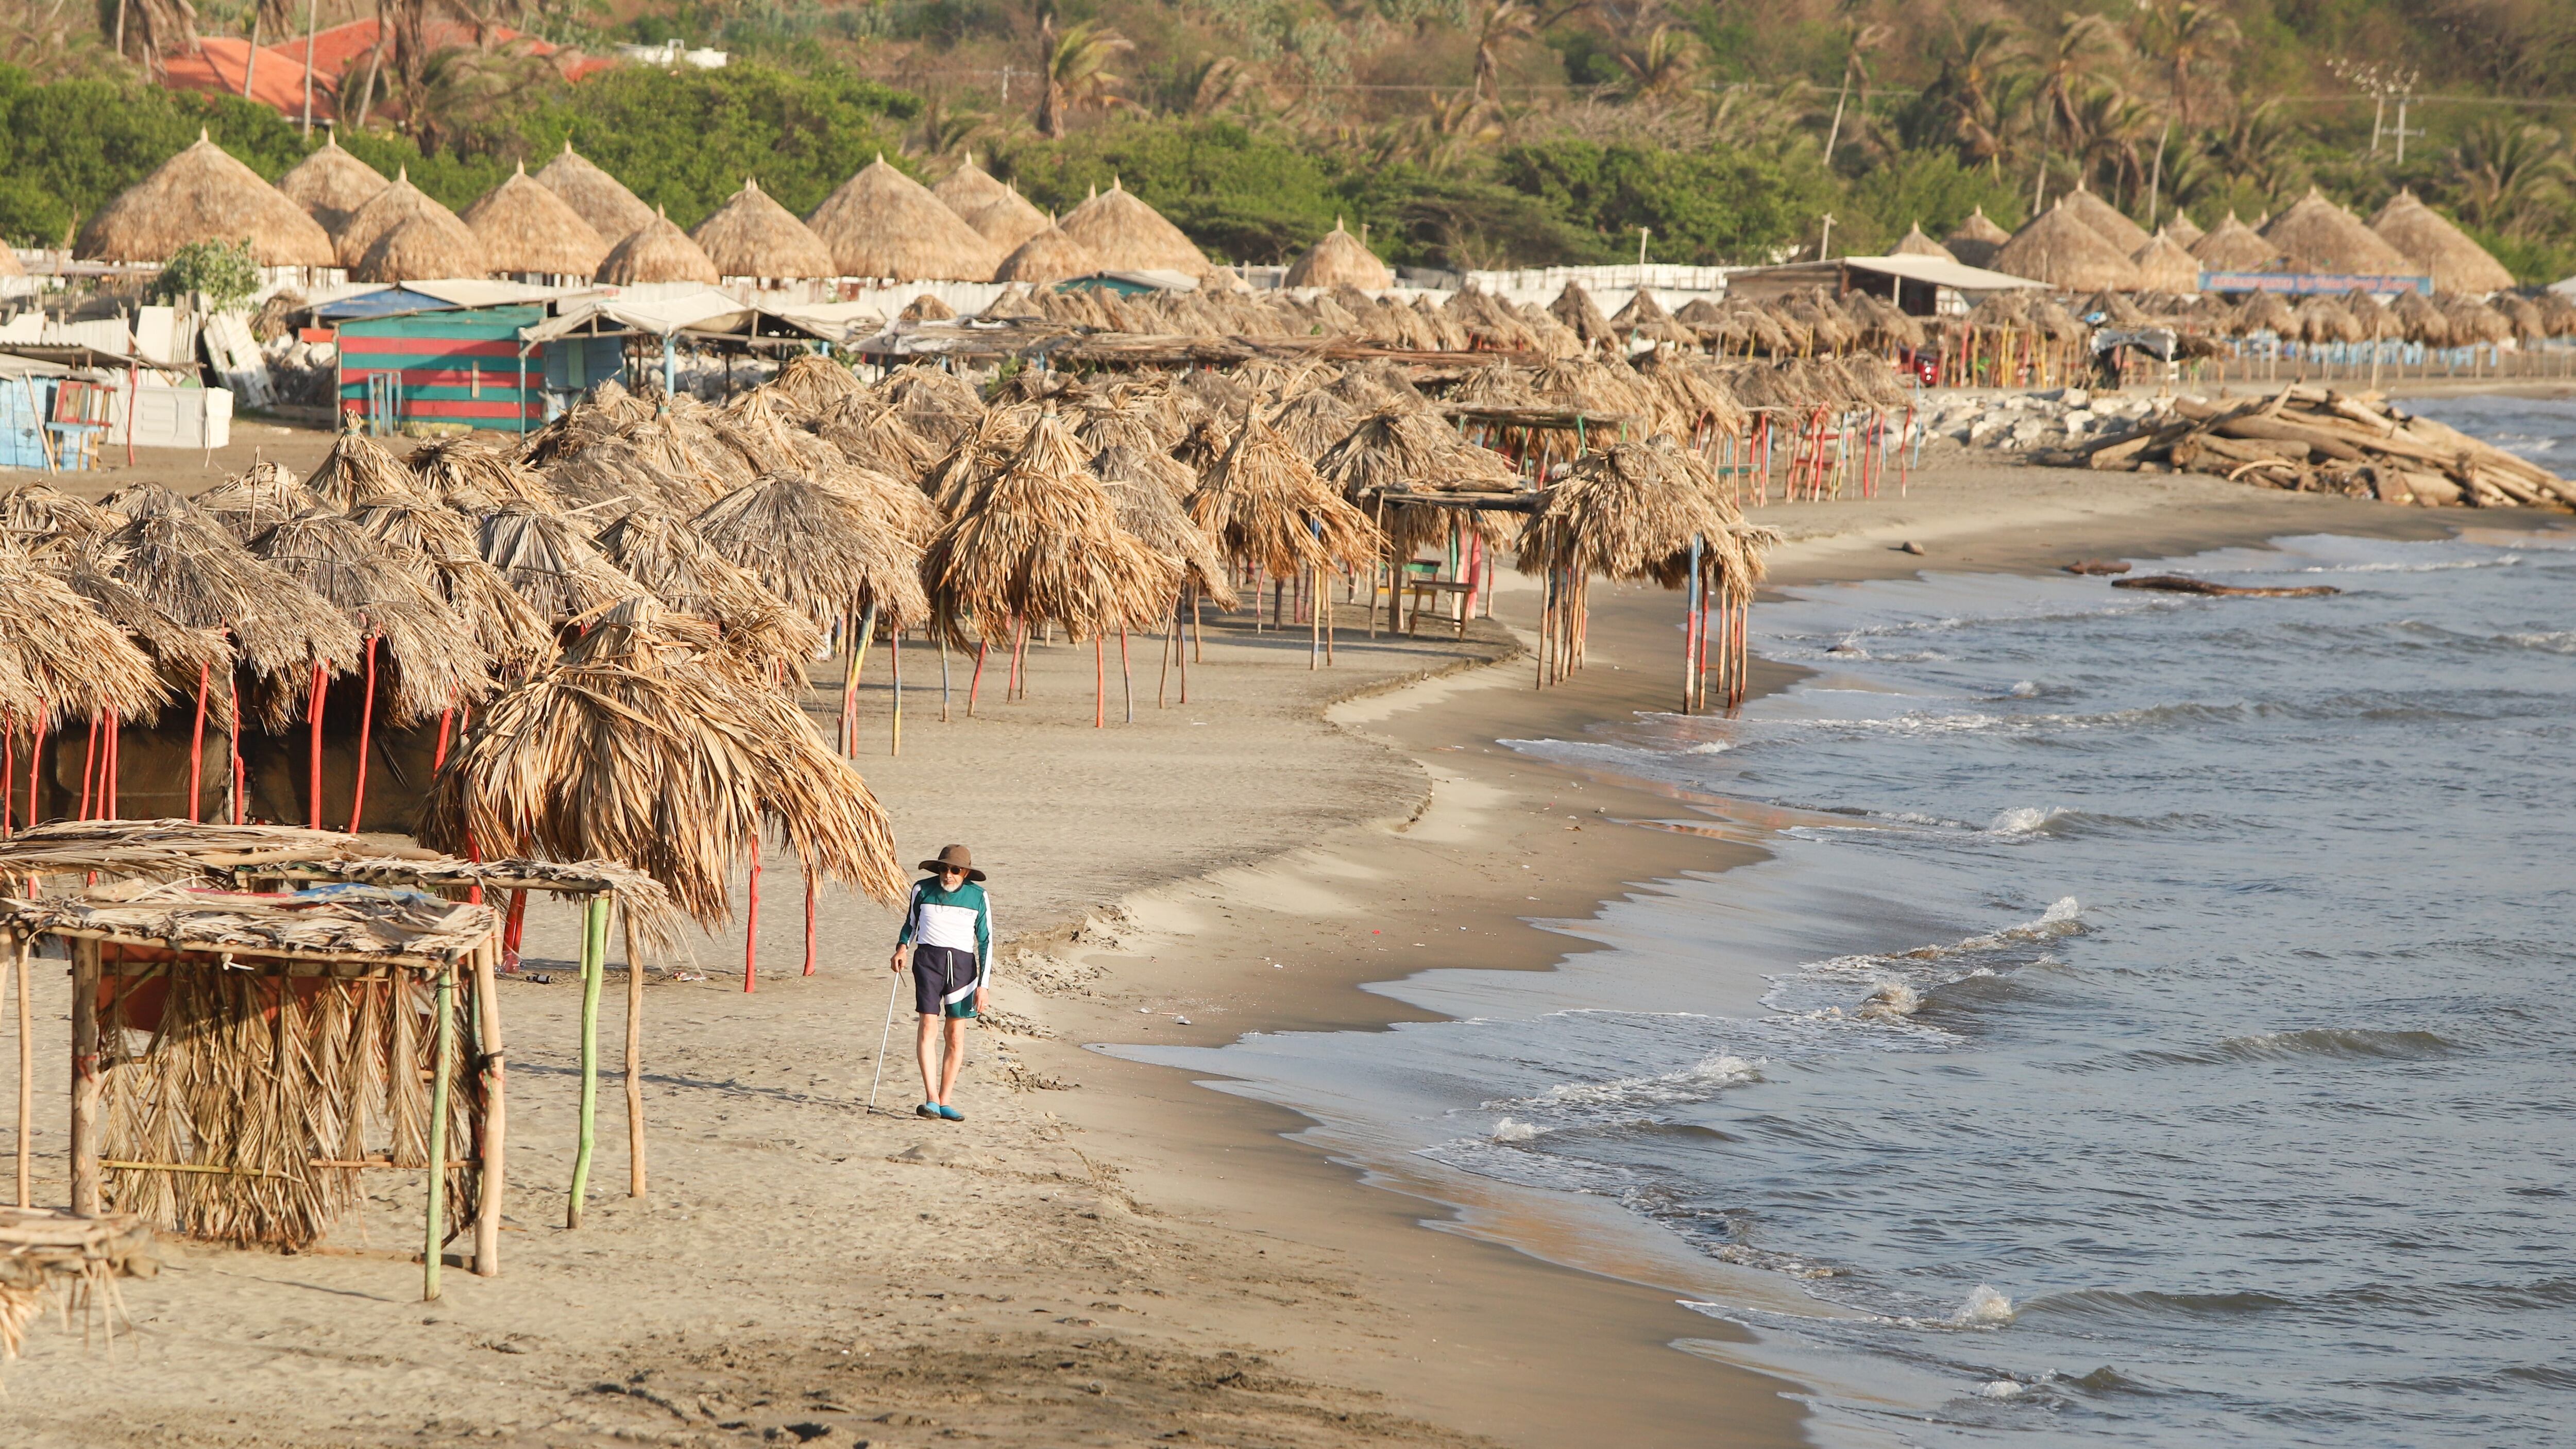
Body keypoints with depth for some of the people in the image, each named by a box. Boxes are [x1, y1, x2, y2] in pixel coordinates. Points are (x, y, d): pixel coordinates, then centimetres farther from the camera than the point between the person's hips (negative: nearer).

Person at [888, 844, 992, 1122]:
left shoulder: (978, 897, 3)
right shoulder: (923, 890, 5)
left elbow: (986, 941, 6)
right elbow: (911, 922, 20)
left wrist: (983, 985, 0)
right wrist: (902, 947, -1)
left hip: (962, 963, 1)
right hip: (928, 957, -1)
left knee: (956, 1037, -1)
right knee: (929, 1027, -14)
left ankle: (944, 1102, 6)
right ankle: (932, 1099, -19)